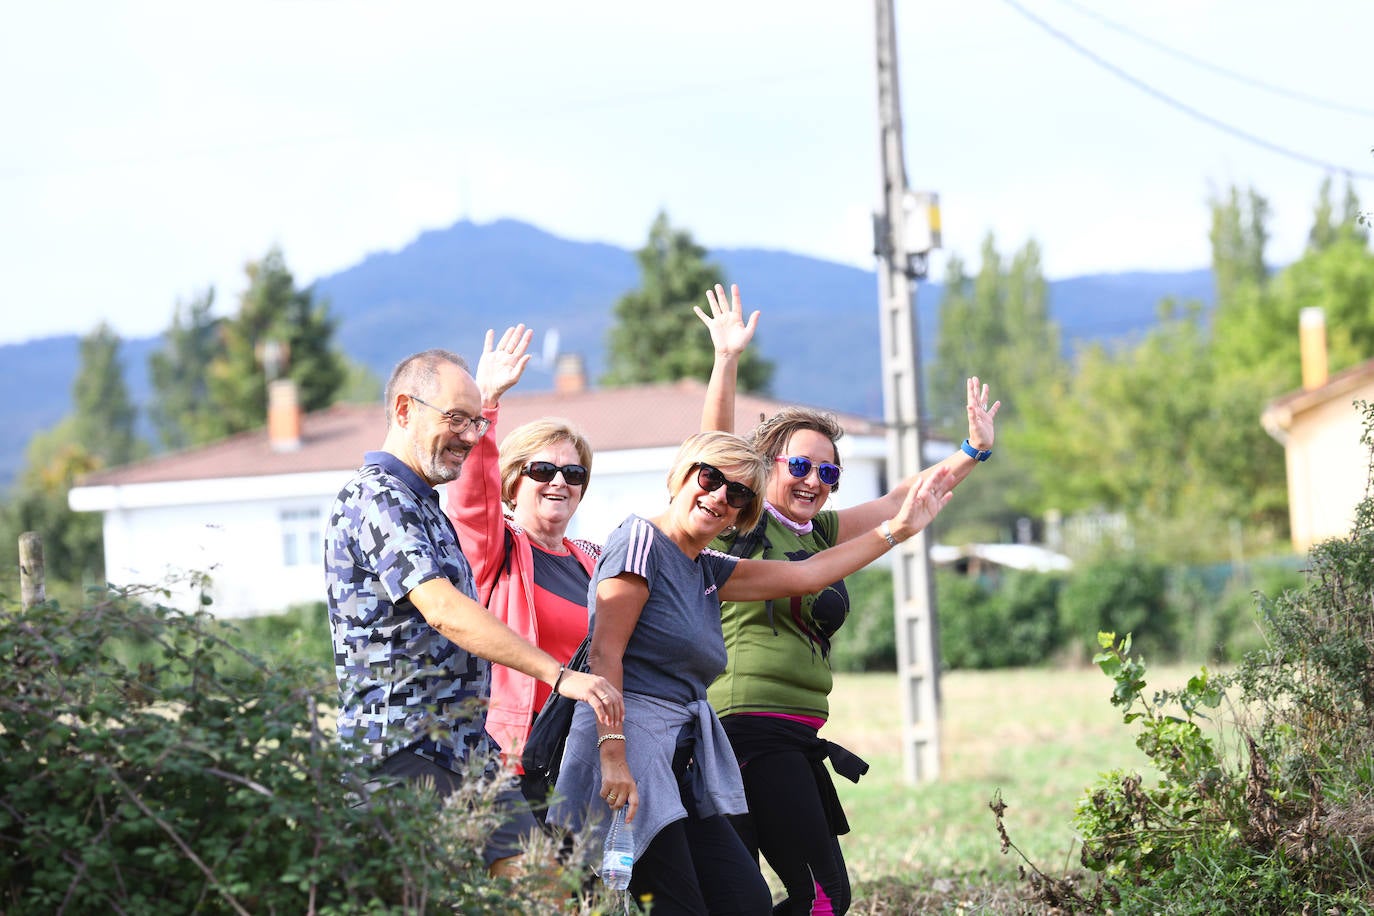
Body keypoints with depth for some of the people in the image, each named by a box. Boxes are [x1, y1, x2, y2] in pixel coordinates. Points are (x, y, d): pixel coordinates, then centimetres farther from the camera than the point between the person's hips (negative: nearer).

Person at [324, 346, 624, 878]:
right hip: (405, 752, -10)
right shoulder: (375, 500, -12)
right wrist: (560, 675, -28)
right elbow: (443, 610, -24)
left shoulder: (425, 508, 21)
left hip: (469, 748, 10)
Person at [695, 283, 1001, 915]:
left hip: (794, 740, 8)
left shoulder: (821, 533, 18)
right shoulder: (740, 526, -2)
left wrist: (972, 452, 18)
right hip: (751, 729, -8)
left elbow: (901, 501, 23)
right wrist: (727, 360, -22)